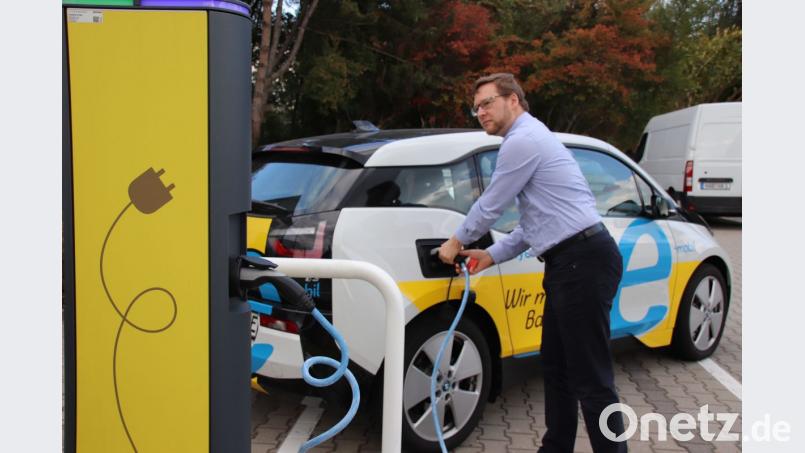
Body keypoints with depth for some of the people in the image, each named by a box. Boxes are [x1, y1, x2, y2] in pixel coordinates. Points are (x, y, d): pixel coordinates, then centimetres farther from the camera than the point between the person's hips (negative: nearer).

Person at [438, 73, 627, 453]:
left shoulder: (522, 140, -9)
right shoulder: (530, 138, 23)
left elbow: (490, 206, -3)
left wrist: (456, 242, 14)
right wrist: (493, 255, 23)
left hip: (582, 262, -11)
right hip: (572, 262, 11)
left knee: (591, 377, -6)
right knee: (556, 364, 18)